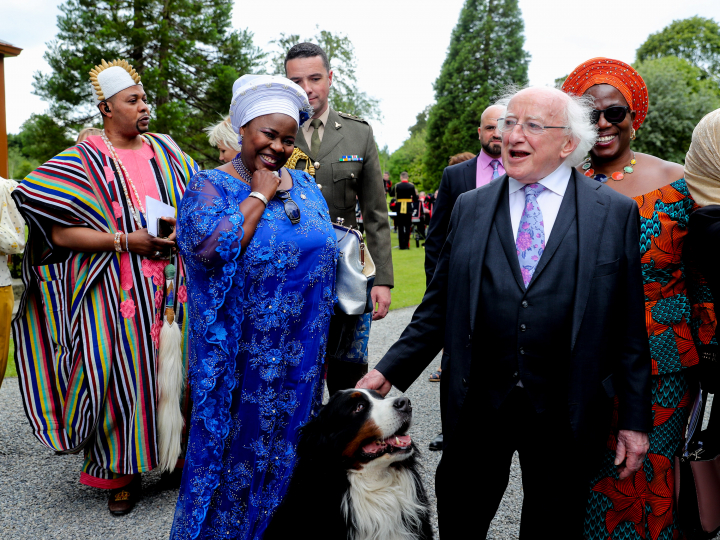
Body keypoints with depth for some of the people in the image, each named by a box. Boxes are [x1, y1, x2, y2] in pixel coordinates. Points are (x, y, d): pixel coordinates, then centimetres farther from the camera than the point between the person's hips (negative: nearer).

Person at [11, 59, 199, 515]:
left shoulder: (166, 151, 13)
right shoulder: (85, 161, 0)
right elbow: (60, 233, -9)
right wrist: (124, 241, -16)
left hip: (172, 287, 4)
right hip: (118, 294, -3)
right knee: (124, 373, -2)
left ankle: (180, 456, 22)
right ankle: (122, 472, 14)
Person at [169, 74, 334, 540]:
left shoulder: (305, 186, 8)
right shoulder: (211, 186, -8)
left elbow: (324, 253, 17)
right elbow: (215, 247, -27)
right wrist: (260, 193, -17)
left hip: (302, 353, 5)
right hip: (243, 355, -5)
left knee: (287, 440, 17)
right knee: (239, 443, 7)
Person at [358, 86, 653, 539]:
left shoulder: (616, 212, -1)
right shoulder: (470, 208, 5)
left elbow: (630, 326, -1)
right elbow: (439, 308, 6)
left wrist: (635, 420, 0)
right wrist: (390, 371, -3)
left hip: (566, 415, -1)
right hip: (477, 407, 2)